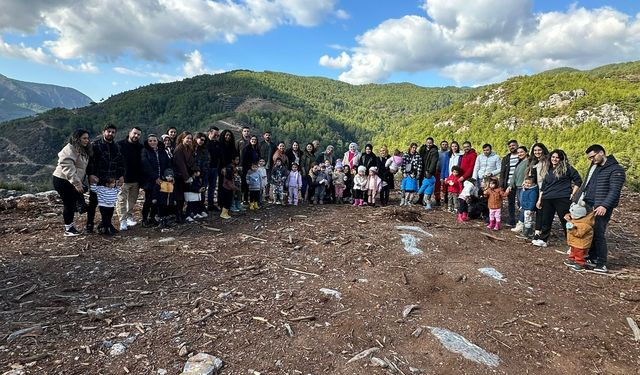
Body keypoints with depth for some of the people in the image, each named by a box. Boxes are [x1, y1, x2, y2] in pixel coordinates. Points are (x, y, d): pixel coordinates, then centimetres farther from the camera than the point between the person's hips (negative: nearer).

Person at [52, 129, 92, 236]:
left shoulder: (83, 150, 13)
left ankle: (70, 226, 24)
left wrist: (80, 182, 12)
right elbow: (68, 168, -26)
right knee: (69, 203, -4)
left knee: (72, 203, 13)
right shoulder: (70, 149, -17)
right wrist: (77, 183, -28)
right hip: (62, 180, -9)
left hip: (71, 182, 9)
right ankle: (68, 229, 7)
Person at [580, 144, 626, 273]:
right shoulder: (593, 167, 17)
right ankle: (592, 258, 19)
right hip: (588, 205, 7)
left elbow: (614, 191, -14)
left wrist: (605, 206, -24)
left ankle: (602, 263, 1)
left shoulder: (616, 169, -6)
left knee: (598, 234, -8)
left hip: (601, 208, -7)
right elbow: (585, 185, 20)